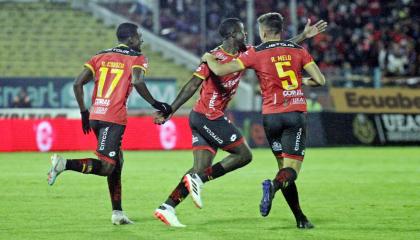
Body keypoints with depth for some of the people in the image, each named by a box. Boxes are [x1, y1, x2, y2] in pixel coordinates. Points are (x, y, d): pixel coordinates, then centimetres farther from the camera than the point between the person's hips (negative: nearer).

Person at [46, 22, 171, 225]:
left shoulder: (101, 56, 18)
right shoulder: (137, 58, 3)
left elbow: (78, 83, 11)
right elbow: (137, 82, -17)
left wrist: (84, 113, 19)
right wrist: (155, 104, -6)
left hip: (95, 116, 7)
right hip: (114, 118, -7)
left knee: (117, 162, 18)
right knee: (106, 166, -8)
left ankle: (117, 213, 16)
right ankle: (64, 164, -26)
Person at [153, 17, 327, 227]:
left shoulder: (245, 54, 10)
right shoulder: (214, 58, -15)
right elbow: (192, 86, -17)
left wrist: (304, 35, 19)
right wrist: (169, 111, -18)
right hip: (209, 117, -9)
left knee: (202, 169, 3)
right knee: (244, 154, -5)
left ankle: (166, 208, 0)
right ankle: (197, 179, -8)